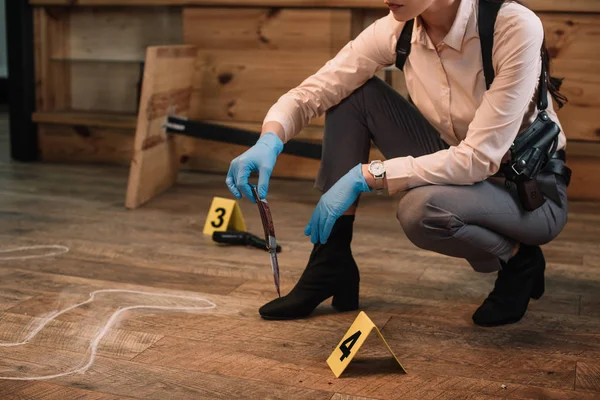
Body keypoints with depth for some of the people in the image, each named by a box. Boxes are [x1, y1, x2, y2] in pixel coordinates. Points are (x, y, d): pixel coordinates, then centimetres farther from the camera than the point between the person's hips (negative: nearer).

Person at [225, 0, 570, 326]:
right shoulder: (397, 29, -12)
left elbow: (480, 158, -30)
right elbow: (310, 92, -10)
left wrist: (366, 177, -31)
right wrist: (270, 140, -31)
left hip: (532, 191, -6)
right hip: (462, 169, 6)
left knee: (421, 207, -36)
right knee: (352, 93, -8)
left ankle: (518, 259, -3)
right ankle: (330, 266, -5)